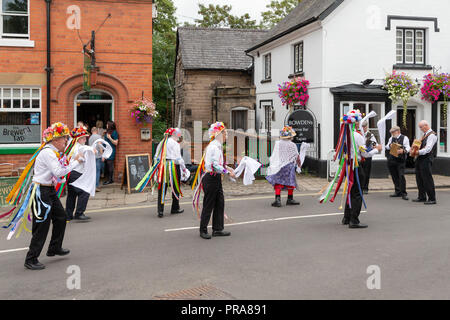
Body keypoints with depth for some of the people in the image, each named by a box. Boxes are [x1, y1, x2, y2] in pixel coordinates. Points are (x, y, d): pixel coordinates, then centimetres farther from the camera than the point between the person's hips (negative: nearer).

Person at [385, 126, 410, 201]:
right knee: (394, 176, 9)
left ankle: (403, 193, -6)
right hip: (391, 160, 5)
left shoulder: (404, 138, 0)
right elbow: (387, 147, 17)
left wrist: (403, 151, -28)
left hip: (400, 160, -5)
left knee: (401, 176, -11)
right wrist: (390, 145, -6)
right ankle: (398, 192, 20)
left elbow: (408, 147, -8)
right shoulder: (391, 138, 17)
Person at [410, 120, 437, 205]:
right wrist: (413, 150, 3)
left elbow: (428, 148, -22)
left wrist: (418, 152, -27)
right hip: (420, 159, 9)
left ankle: (432, 199, 0)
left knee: (427, 179, -7)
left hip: (426, 159, -9)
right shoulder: (425, 135, 18)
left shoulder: (432, 135, -11)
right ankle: (422, 197, 22)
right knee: (419, 179, 12)